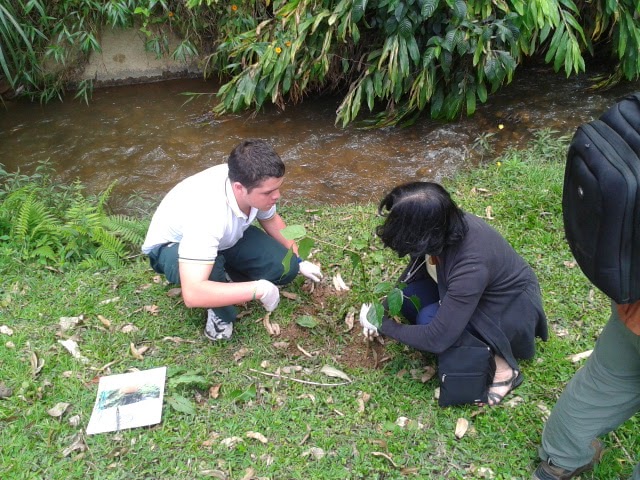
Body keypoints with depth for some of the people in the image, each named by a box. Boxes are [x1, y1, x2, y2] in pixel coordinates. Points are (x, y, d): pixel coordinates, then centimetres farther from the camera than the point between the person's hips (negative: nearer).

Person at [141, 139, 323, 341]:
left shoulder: (255, 183, -24)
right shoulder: (207, 214, -44)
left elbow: (271, 219, 2)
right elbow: (192, 294, -50)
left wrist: (298, 261, 3)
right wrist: (259, 289, -45)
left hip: (226, 237, 6)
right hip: (171, 246, -5)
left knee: (285, 268, -12)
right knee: (212, 269, -40)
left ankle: (225, 275, 12)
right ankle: (220, 313, -7)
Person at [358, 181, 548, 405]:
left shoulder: (470, 265, -40)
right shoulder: (444, 225, -19)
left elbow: (436, 339, -35)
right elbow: (418, 264, 3)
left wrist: (385, 326, -21)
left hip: (512, 308, -7)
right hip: (482, 290, 8)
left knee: (430, 318, -27)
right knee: (408, 294, -12)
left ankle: (501, 369, -9)